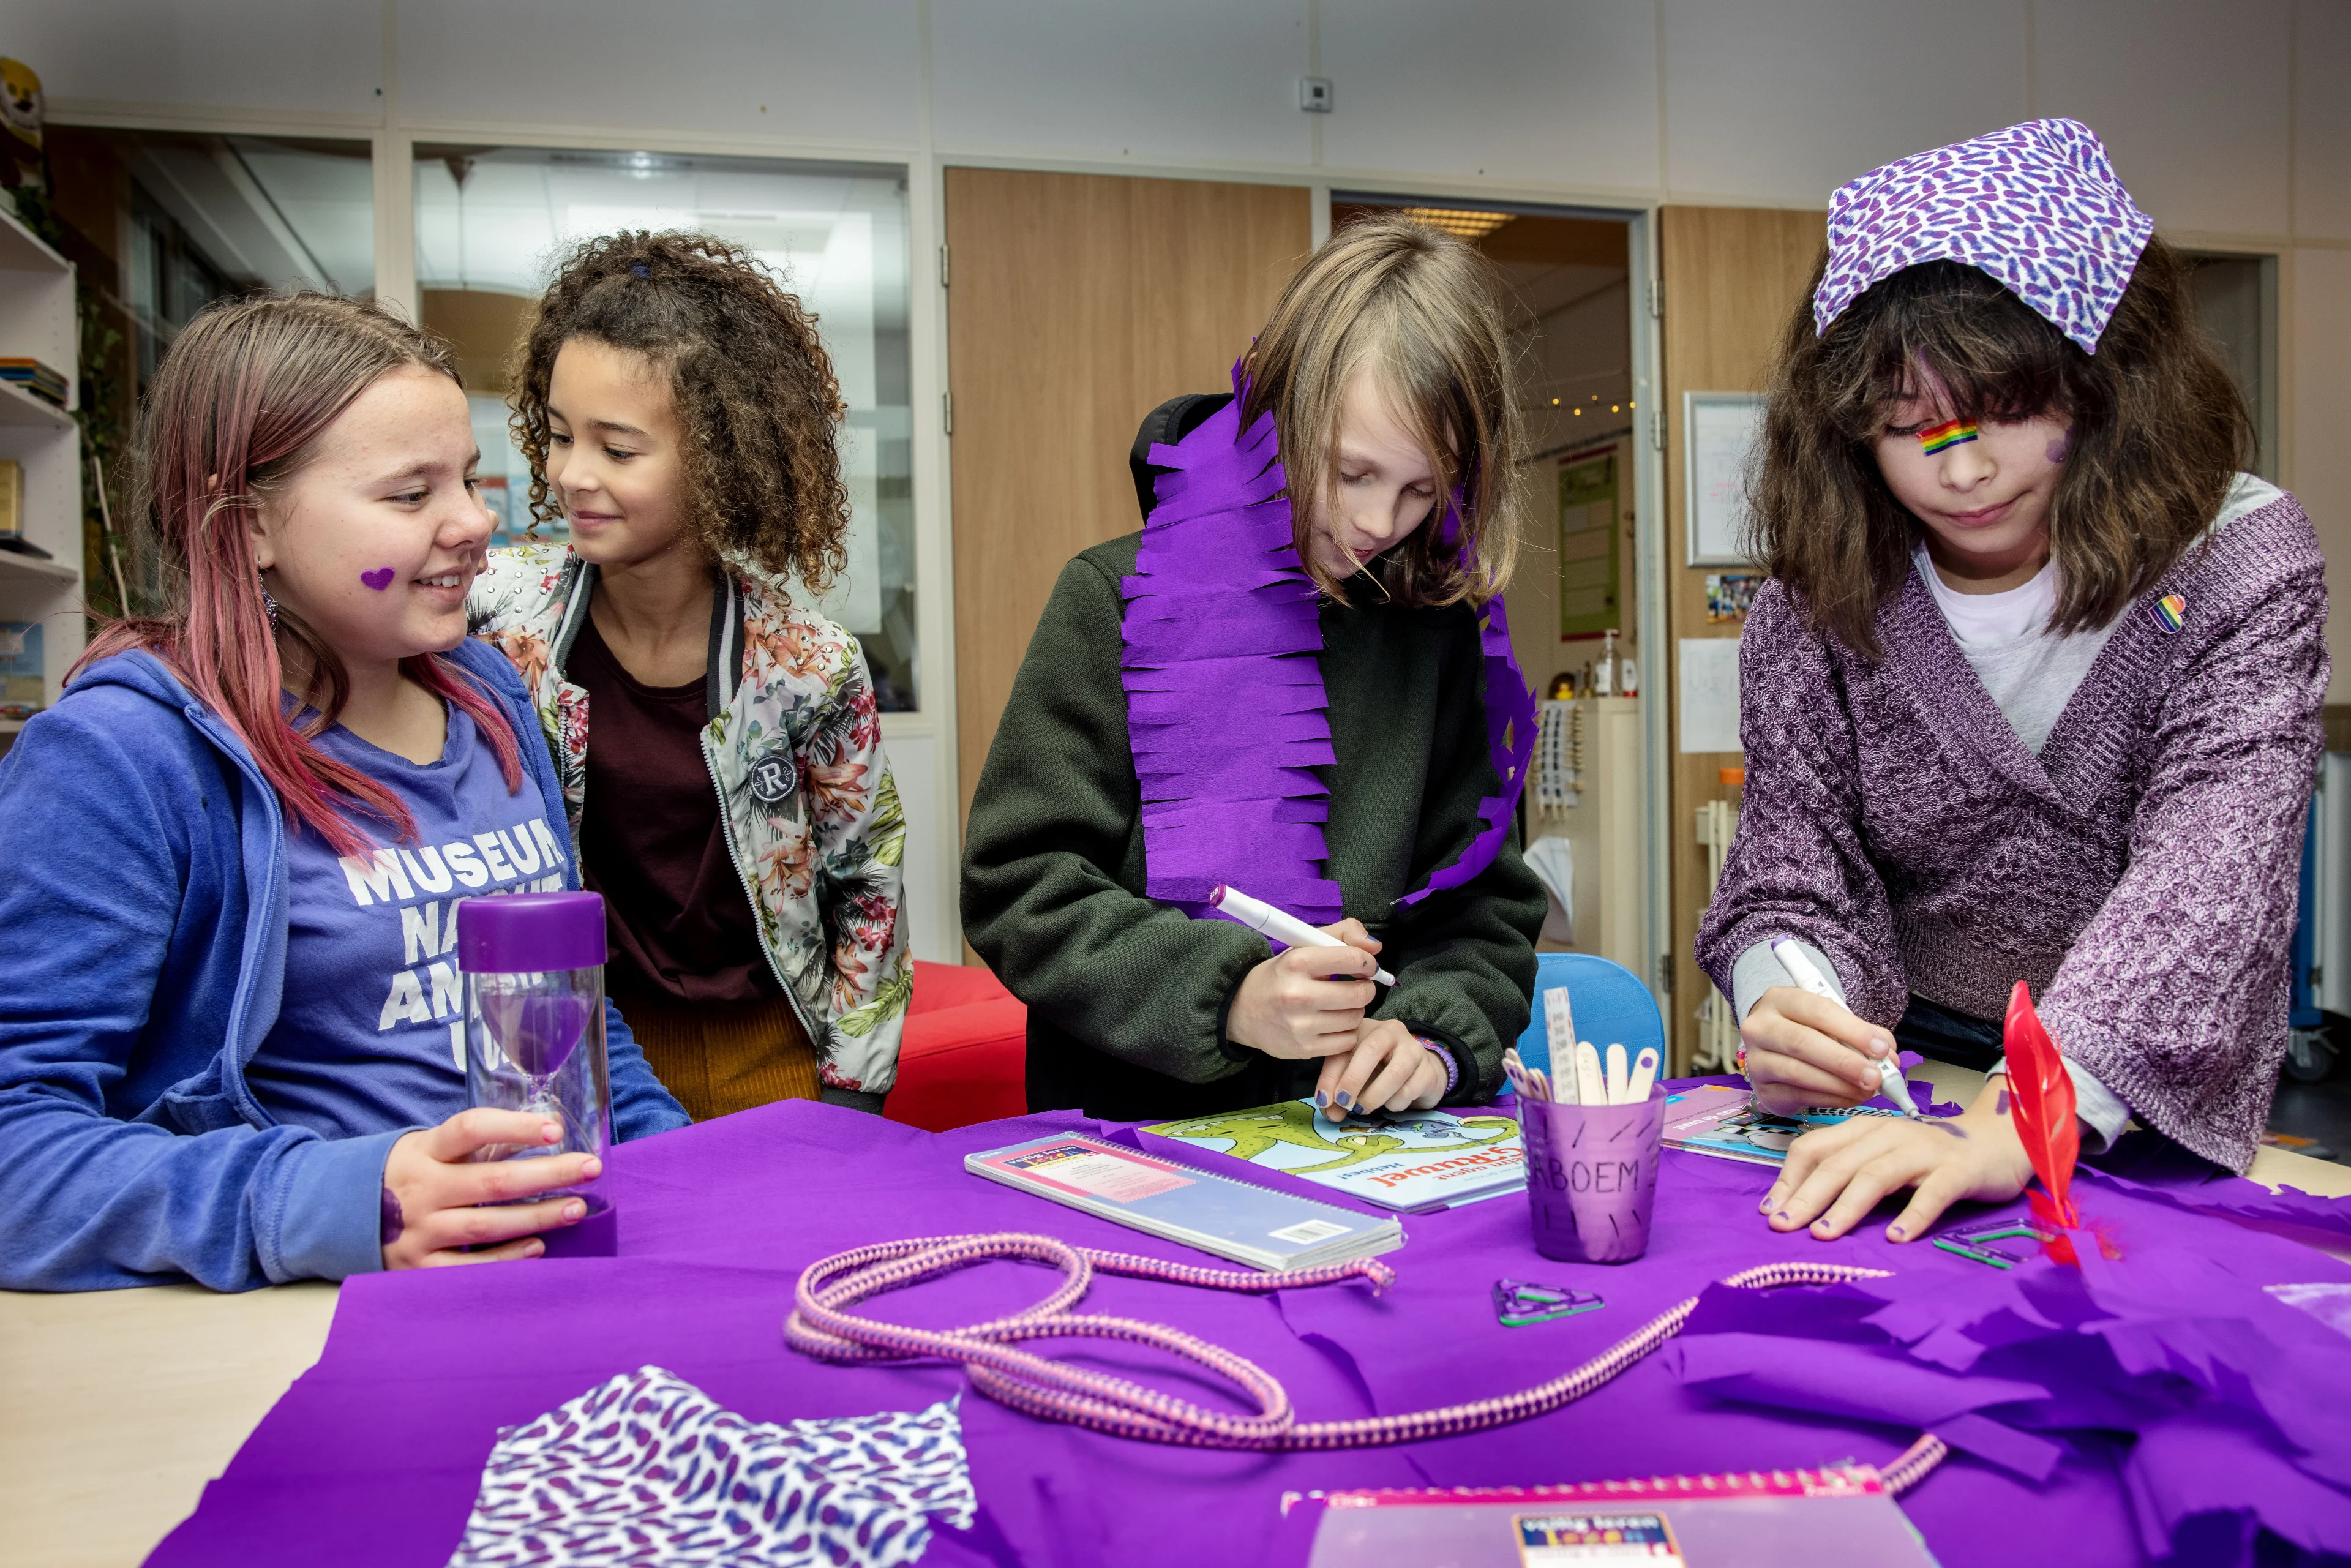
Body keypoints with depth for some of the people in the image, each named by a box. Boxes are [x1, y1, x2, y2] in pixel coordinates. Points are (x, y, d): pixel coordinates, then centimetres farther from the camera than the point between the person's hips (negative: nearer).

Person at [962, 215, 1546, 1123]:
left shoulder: (1443, 624, 6)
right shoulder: (1117, 599, -2)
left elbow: (1485, 908, 10)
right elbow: (1019, 887, -6)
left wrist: (1434, 1036, -10)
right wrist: (1223, 997, -19)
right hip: (1133, 1129, -3)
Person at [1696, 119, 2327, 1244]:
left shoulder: (2241, 567, -11)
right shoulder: (1822, 598, -5)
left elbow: (2205, 883, -24)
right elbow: (1795, 875, -6)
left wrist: (2016, 1125, -41)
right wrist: (1781, 1009, -32)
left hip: (2145, 1114, -2)